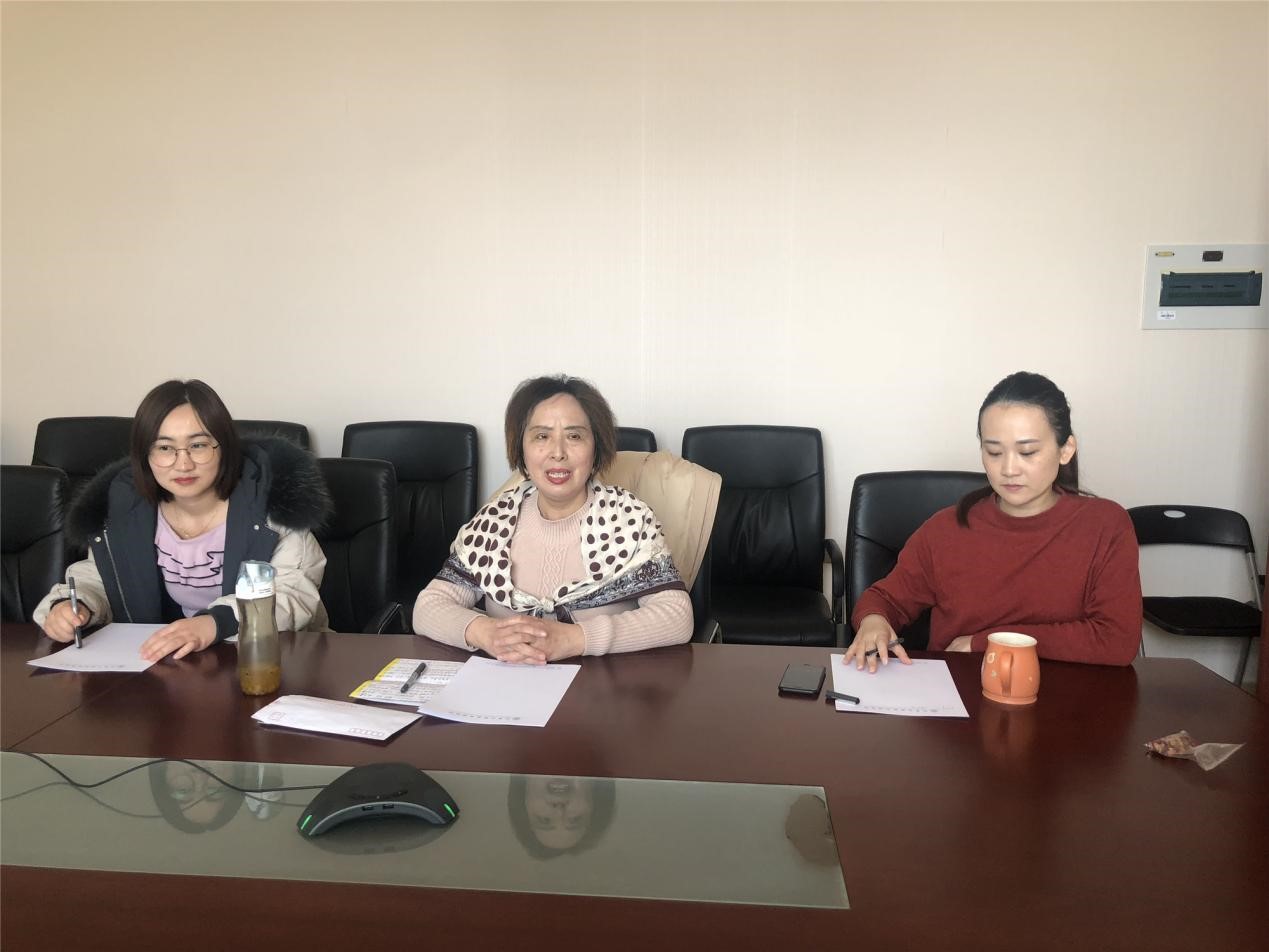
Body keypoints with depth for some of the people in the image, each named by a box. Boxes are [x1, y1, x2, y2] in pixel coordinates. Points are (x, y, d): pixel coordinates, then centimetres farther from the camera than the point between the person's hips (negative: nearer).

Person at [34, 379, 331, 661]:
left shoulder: (270, 497, -14)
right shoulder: (124, 508, -1)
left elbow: (297, 594, -20)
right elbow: (95, 581, 11)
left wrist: (217, 622, -35)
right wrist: (70, 605, -13)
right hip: (165, 661, 4)